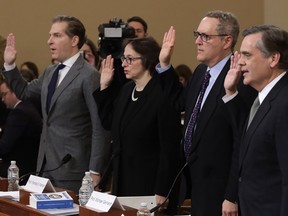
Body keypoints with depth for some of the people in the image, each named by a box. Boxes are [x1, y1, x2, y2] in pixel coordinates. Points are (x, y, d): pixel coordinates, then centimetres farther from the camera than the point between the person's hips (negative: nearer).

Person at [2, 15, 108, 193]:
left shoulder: (89, 75, -13)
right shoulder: (50, 72, 13)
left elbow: (99, 127, -16)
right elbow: (24, 92, 28)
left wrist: (95, 171, -18)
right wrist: (10, 64, 14)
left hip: (72, 168, -8)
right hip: (47, 165, 8)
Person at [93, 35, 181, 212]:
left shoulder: (163, 95, -17)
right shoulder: (127, 89, 9)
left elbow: (170, 150, -17)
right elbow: (109, 123, 18)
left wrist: (162, 193, -18)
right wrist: (104, 87, 10)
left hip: (149, 183, -8)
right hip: (123, 180, 8)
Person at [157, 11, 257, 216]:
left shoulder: (240, 80, -22)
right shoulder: (201, 72, 7)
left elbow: (242, 145, -22)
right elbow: (182, 102, 24)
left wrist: (232, 197, -21)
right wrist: (165, 64, 12)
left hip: (220, 190, -8)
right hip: (196, 183, 8)